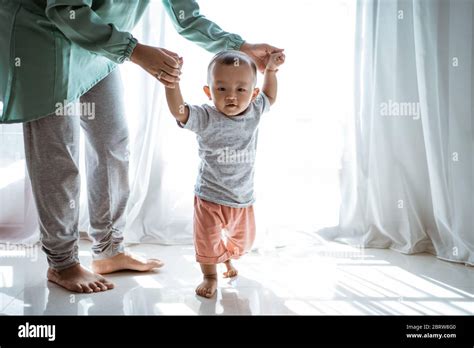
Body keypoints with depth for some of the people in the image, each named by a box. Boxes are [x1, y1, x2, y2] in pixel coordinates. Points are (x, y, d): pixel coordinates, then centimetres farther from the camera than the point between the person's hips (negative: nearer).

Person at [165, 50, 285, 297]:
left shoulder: (254, 112, -5)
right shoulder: (205, 118, -19)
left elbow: (269, 97, 16)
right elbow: (178, 110, -33)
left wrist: (270, 70, 7)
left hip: (243, 197, 5)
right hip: (210, 197, -5)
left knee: (243, 239, 24)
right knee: (208, 241, 2)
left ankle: (227, 258, 55)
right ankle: (210, 275, 29)